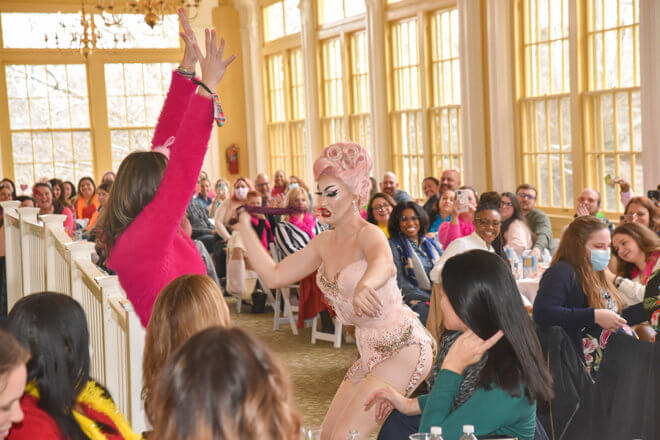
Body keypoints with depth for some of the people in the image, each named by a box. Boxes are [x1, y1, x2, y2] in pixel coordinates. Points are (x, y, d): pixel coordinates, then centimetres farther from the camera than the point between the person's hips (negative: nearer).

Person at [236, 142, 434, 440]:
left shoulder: (368, 234, -16)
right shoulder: (323, 244, 9)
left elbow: (384, 264, -40)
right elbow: (273, 276, 5)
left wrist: (365, 285, -64)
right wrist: (243, 225, 2)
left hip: (403, 346, -9)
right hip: (370, 354, 9)